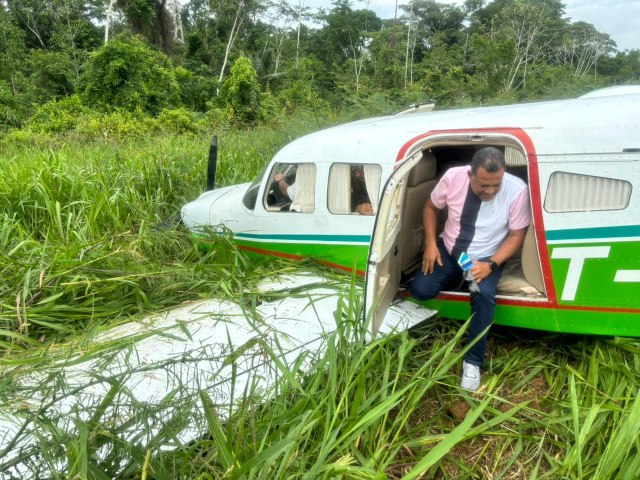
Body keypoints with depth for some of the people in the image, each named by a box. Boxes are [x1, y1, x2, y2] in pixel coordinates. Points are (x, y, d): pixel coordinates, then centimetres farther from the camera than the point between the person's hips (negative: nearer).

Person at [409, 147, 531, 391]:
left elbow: (516, 235, -12)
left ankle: (473, 360, -13)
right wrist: (430, 243, -12)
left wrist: (490, 265, -25)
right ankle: (455, 278, 17)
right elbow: (430, 206, -1)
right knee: (420, 290, -18)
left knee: (484, 295, -32)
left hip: (486, 258, -2)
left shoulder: (517, 190, -23)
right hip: (448, 250, 2)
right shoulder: (452, 177, -19)